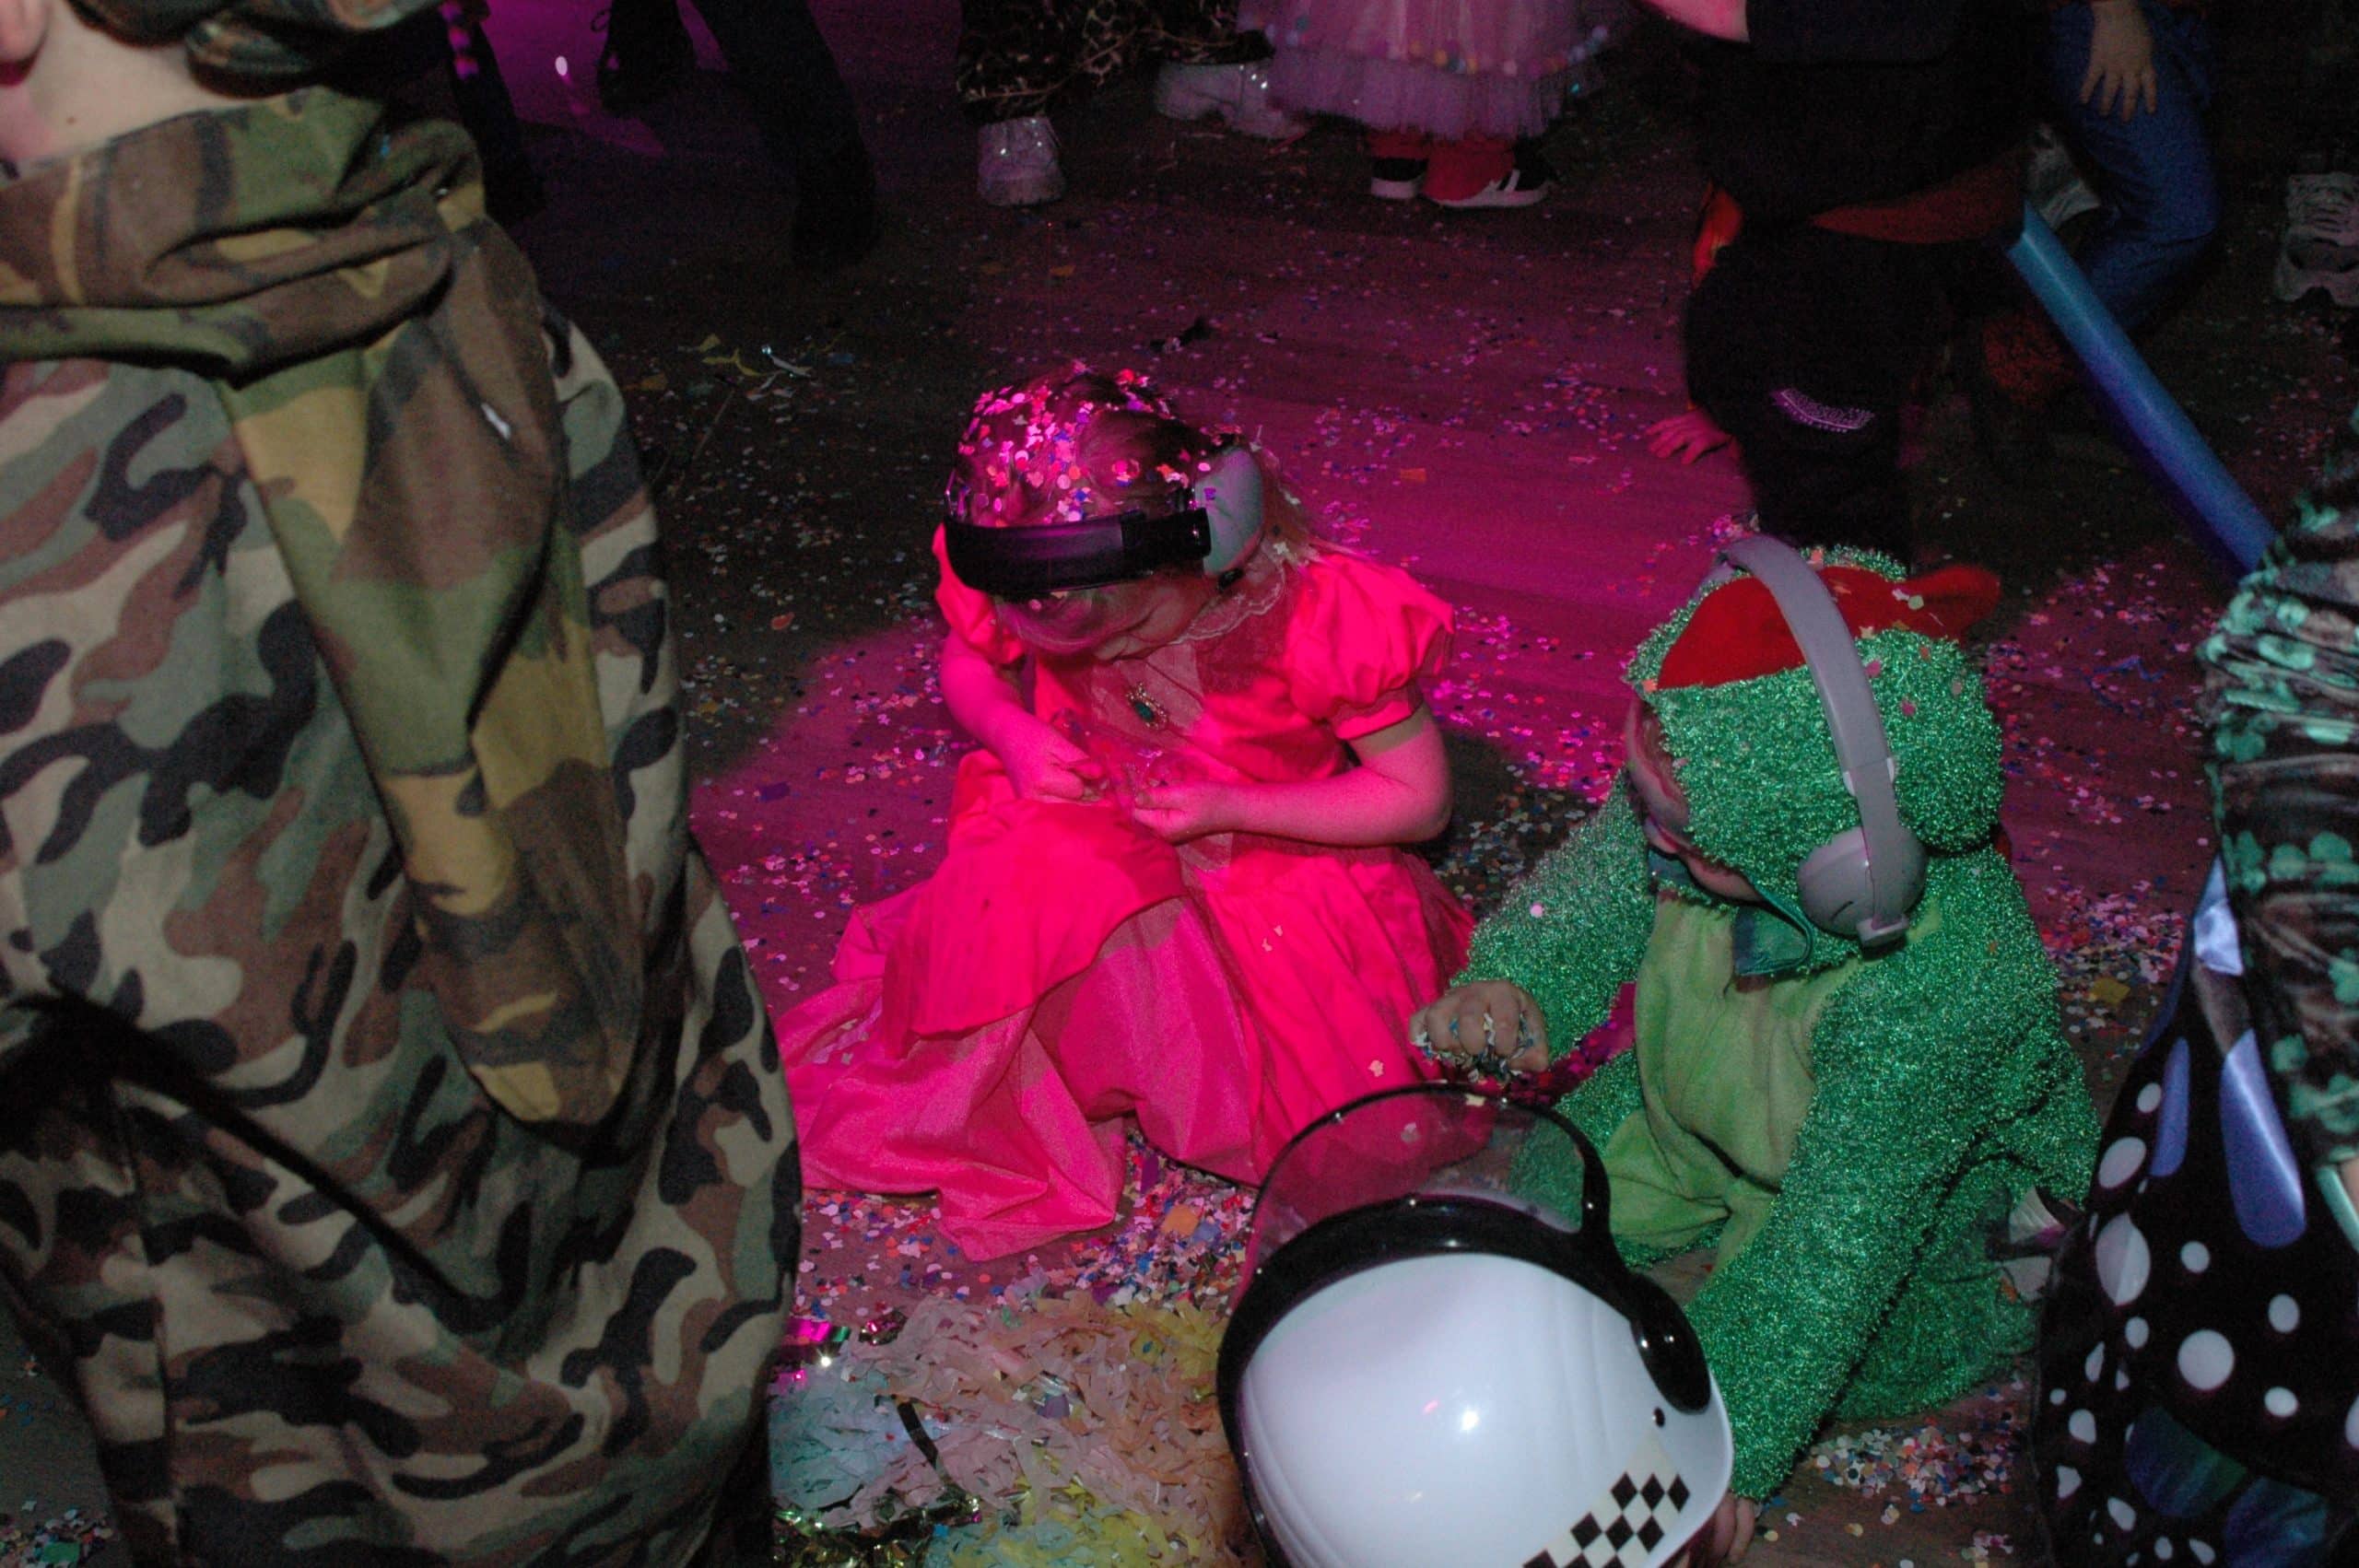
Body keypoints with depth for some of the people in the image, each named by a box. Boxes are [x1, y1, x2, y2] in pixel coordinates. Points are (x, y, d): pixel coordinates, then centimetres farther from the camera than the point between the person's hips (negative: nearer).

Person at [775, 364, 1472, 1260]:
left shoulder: (1311, 615, -26)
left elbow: (1421, 798, -15)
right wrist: (1010, 731, -17)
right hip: (1082, 845, 3)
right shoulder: (1022, 587, -17)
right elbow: (965, 662, 9)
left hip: (1275, 860, -2)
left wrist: (1229, 807, -24)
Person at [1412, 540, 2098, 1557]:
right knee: (1562, 1194, 2)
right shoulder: (1711, 793, -32)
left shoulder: (1937, 994, -44)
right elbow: (1595, 888, -12)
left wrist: (1731, 1445, -33)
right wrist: (1513, 984, -33)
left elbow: (1838, 1237, -37)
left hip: (1926, 1175, -5)